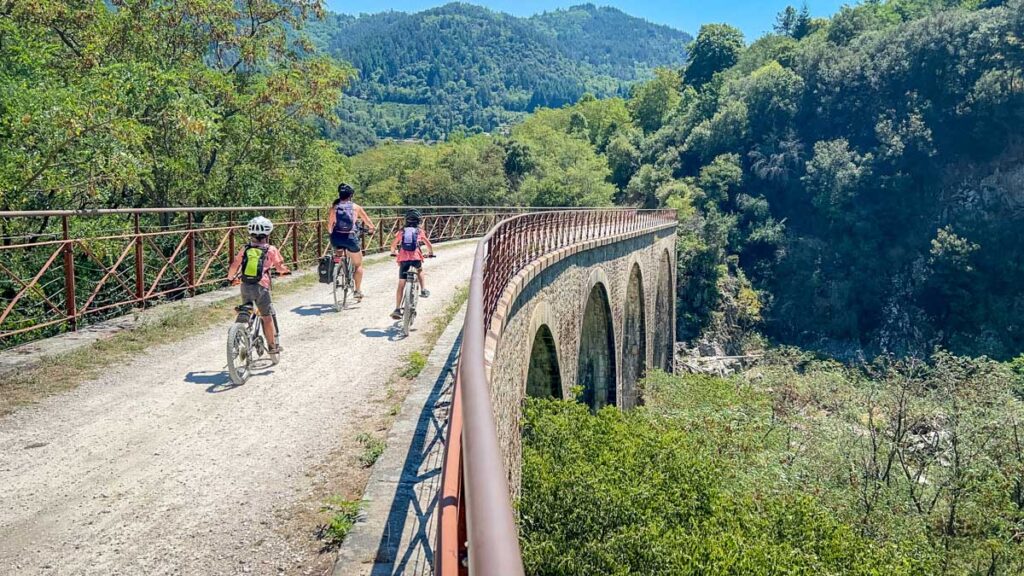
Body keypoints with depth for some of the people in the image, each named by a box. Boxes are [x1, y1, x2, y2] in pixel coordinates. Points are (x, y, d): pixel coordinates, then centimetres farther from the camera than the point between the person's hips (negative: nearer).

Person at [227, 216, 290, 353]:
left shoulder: (244, 249, 8)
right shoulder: (271, 250, 0)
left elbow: (233, 267, 6)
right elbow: (280, 267, 1)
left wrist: (231, 278, 25)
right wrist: (285, 270, 23)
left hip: (245, 286, 3)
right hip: (261, 286, -3)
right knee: (268, 316, 7)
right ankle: (273, 346, 12)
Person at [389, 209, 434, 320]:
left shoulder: (401, 231, 15)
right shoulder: (419, 231, 14)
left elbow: (393, 245, 15)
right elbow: (429, 245, 17)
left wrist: (393, 252, 36)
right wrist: (431, 253, 36)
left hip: (403, 259, 0)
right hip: (416, 257, 0)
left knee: (401, 285, 3)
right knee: (420, 271, 36)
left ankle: (397, 309, -2)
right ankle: (423, 290, 20)